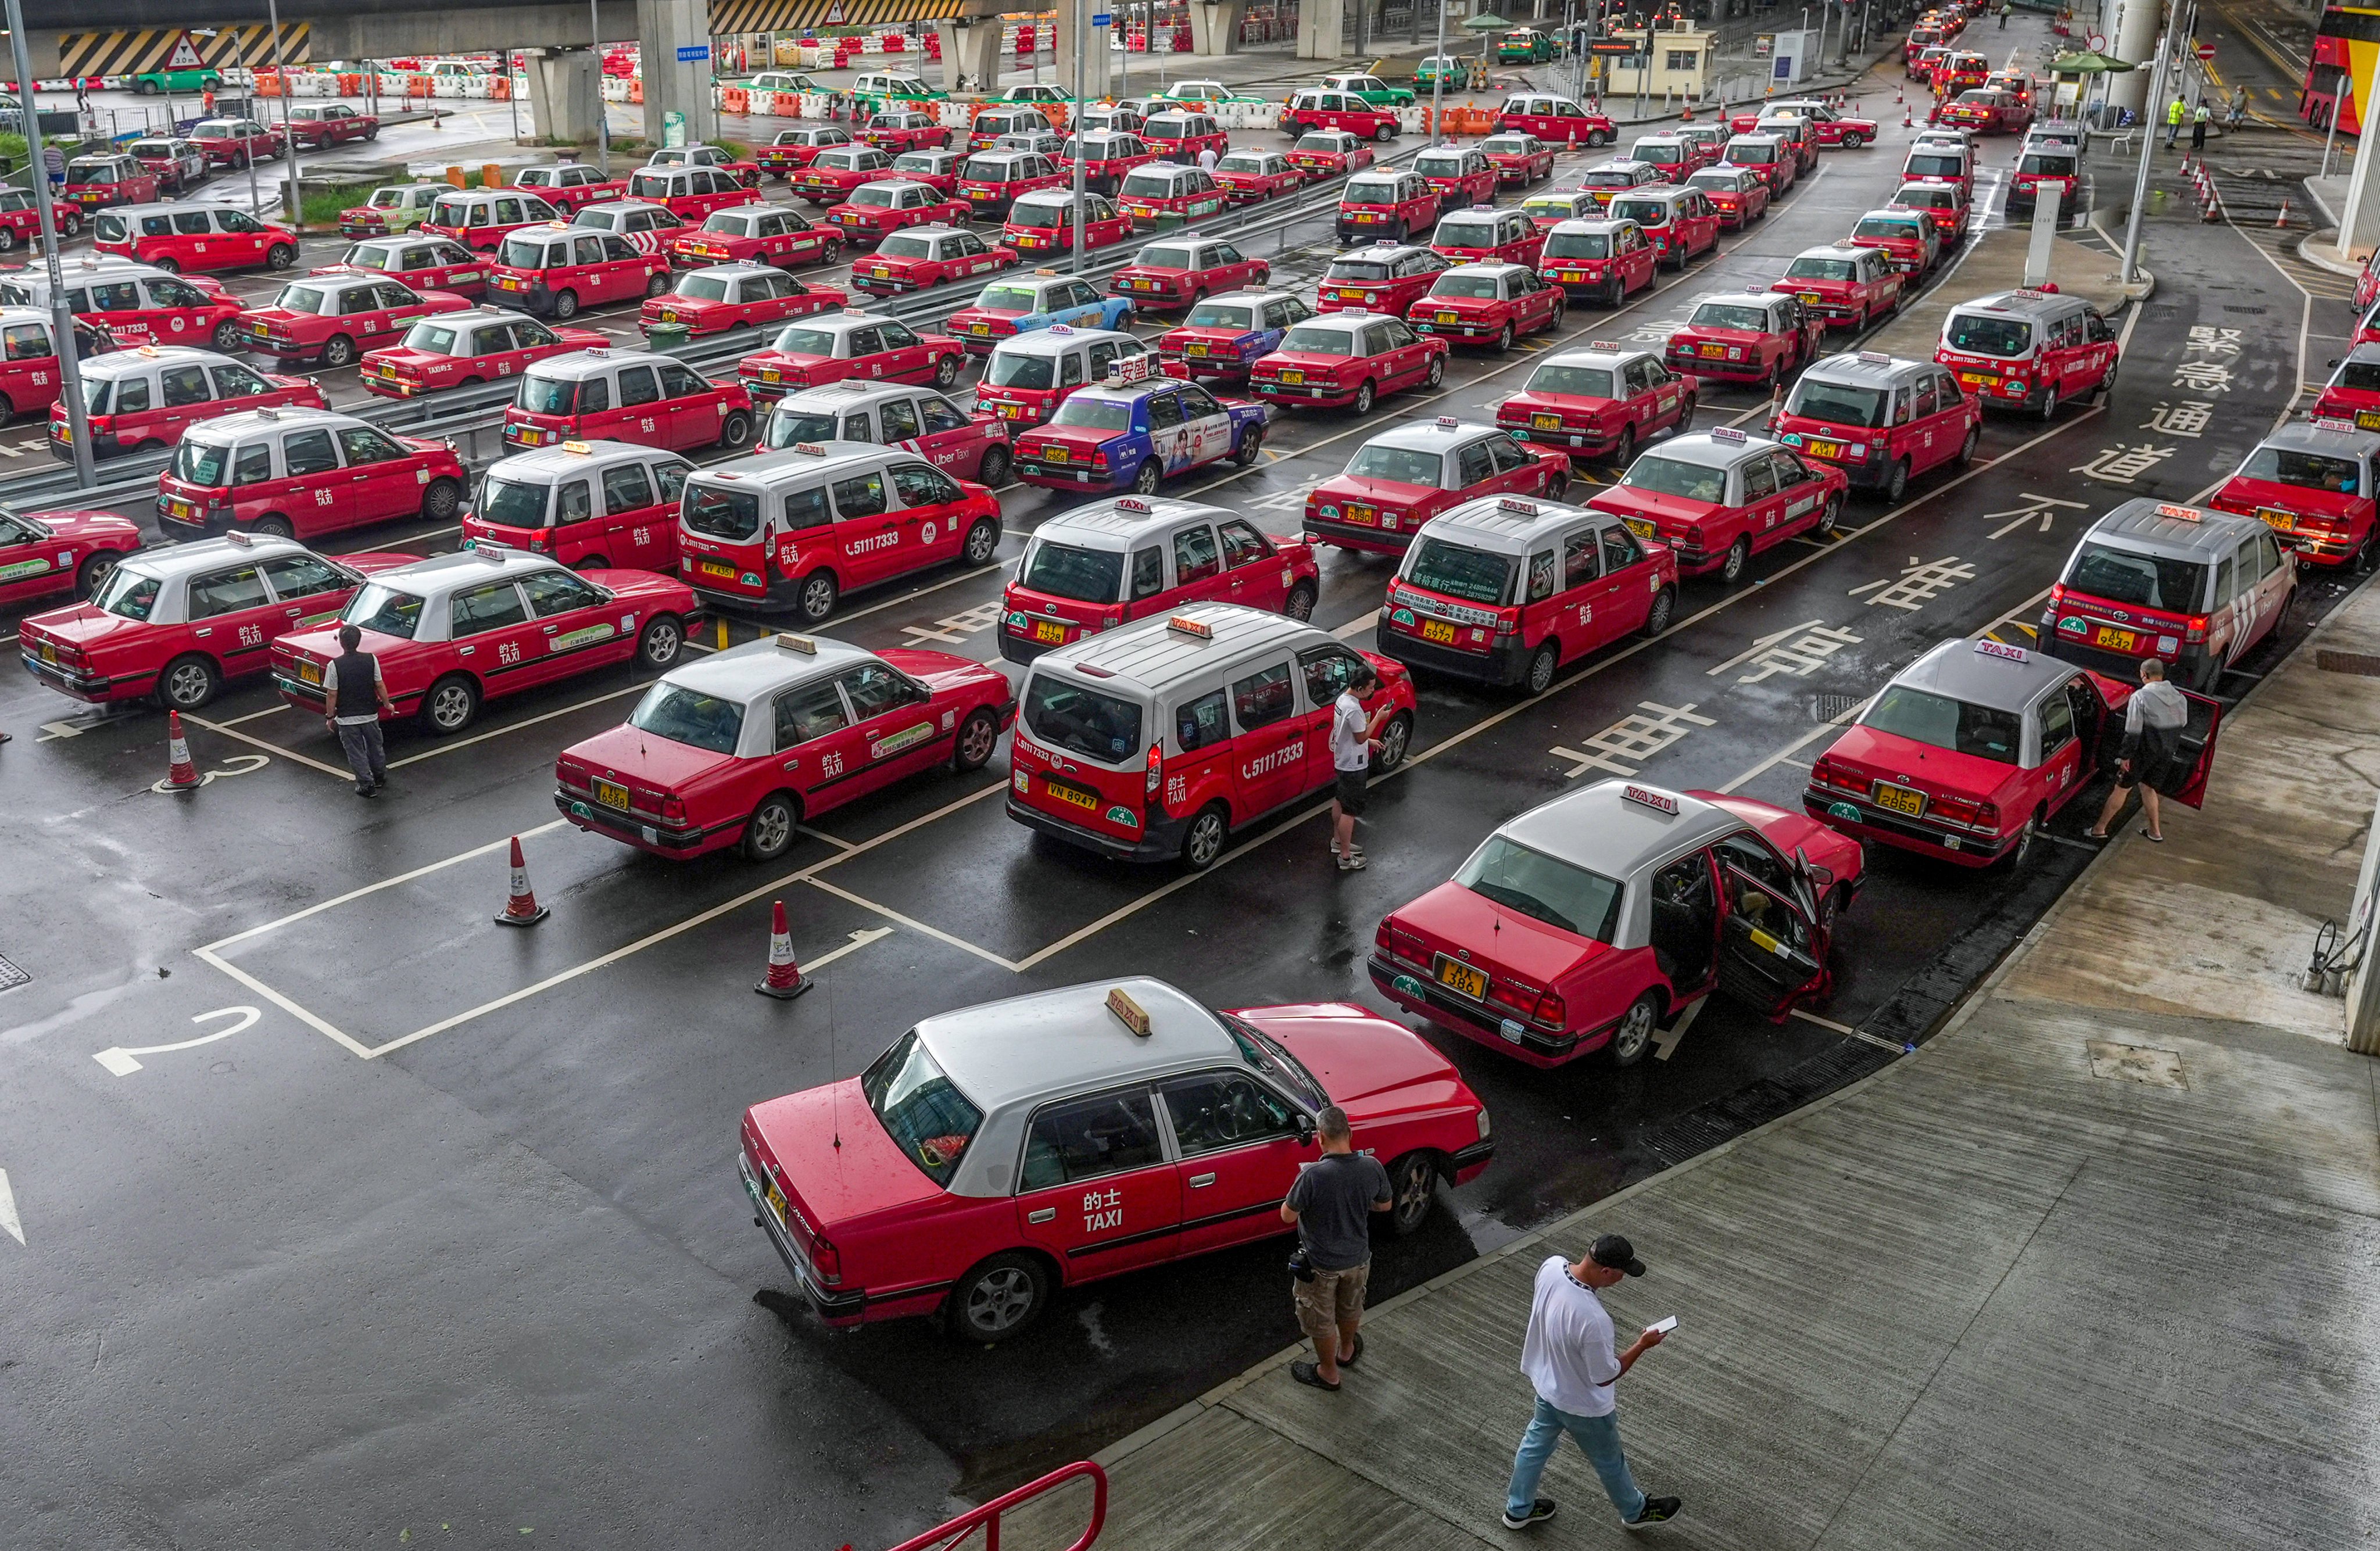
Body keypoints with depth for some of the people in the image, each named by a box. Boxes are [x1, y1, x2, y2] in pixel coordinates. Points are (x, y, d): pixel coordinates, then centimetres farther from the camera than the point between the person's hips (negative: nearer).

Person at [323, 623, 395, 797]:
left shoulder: (335, 665, -18)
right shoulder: (371, 659, -11)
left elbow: (332, 694, -12)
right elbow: (380, 685, -3)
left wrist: (330, 716, 0)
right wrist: (387, 704, 13)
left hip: (347, 719, -3)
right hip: (370, 715, 3)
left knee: (356, 753, 11)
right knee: (375, 747, 23)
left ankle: (367, 786, 17)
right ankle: (380, 778, 38)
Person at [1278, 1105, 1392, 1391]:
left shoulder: (1313, 1175, -32)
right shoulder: (1372, 1167, -18)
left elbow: (1287, 1216, -20)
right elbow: (1385, 1205, 1)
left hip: (1320, 1264, -4)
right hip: (1358, 1258, 4)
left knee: (1320, 1319, 21)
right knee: (1350, 1308, 31)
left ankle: (1328, 1373, 39)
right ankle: (1347, 1351, 56)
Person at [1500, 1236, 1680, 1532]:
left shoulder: (1552, 1266, -22)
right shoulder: (1592, 1319, -43)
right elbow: (1605, 1377, -26)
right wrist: (1642, 1345, -17)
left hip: (1545, 1382, 6)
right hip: (1582, 1405, -6)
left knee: (1536, 1444, 29)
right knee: (1609, 1461, 23)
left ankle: (1518, 1509, 50)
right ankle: (1635, 1512, 50)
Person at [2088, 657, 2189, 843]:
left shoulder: (2141, 697, -17)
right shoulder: (2178, 697, 3)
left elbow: (2133, 731, -19)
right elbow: (2183, 723, 14)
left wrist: (2125, 756, -14)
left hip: (2144, 751, -6)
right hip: (2167, 753, 6)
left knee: (2122, 789, 4)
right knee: (2148, 788, 23)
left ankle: (2100, 828, 10)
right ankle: (2155, 831, 27)